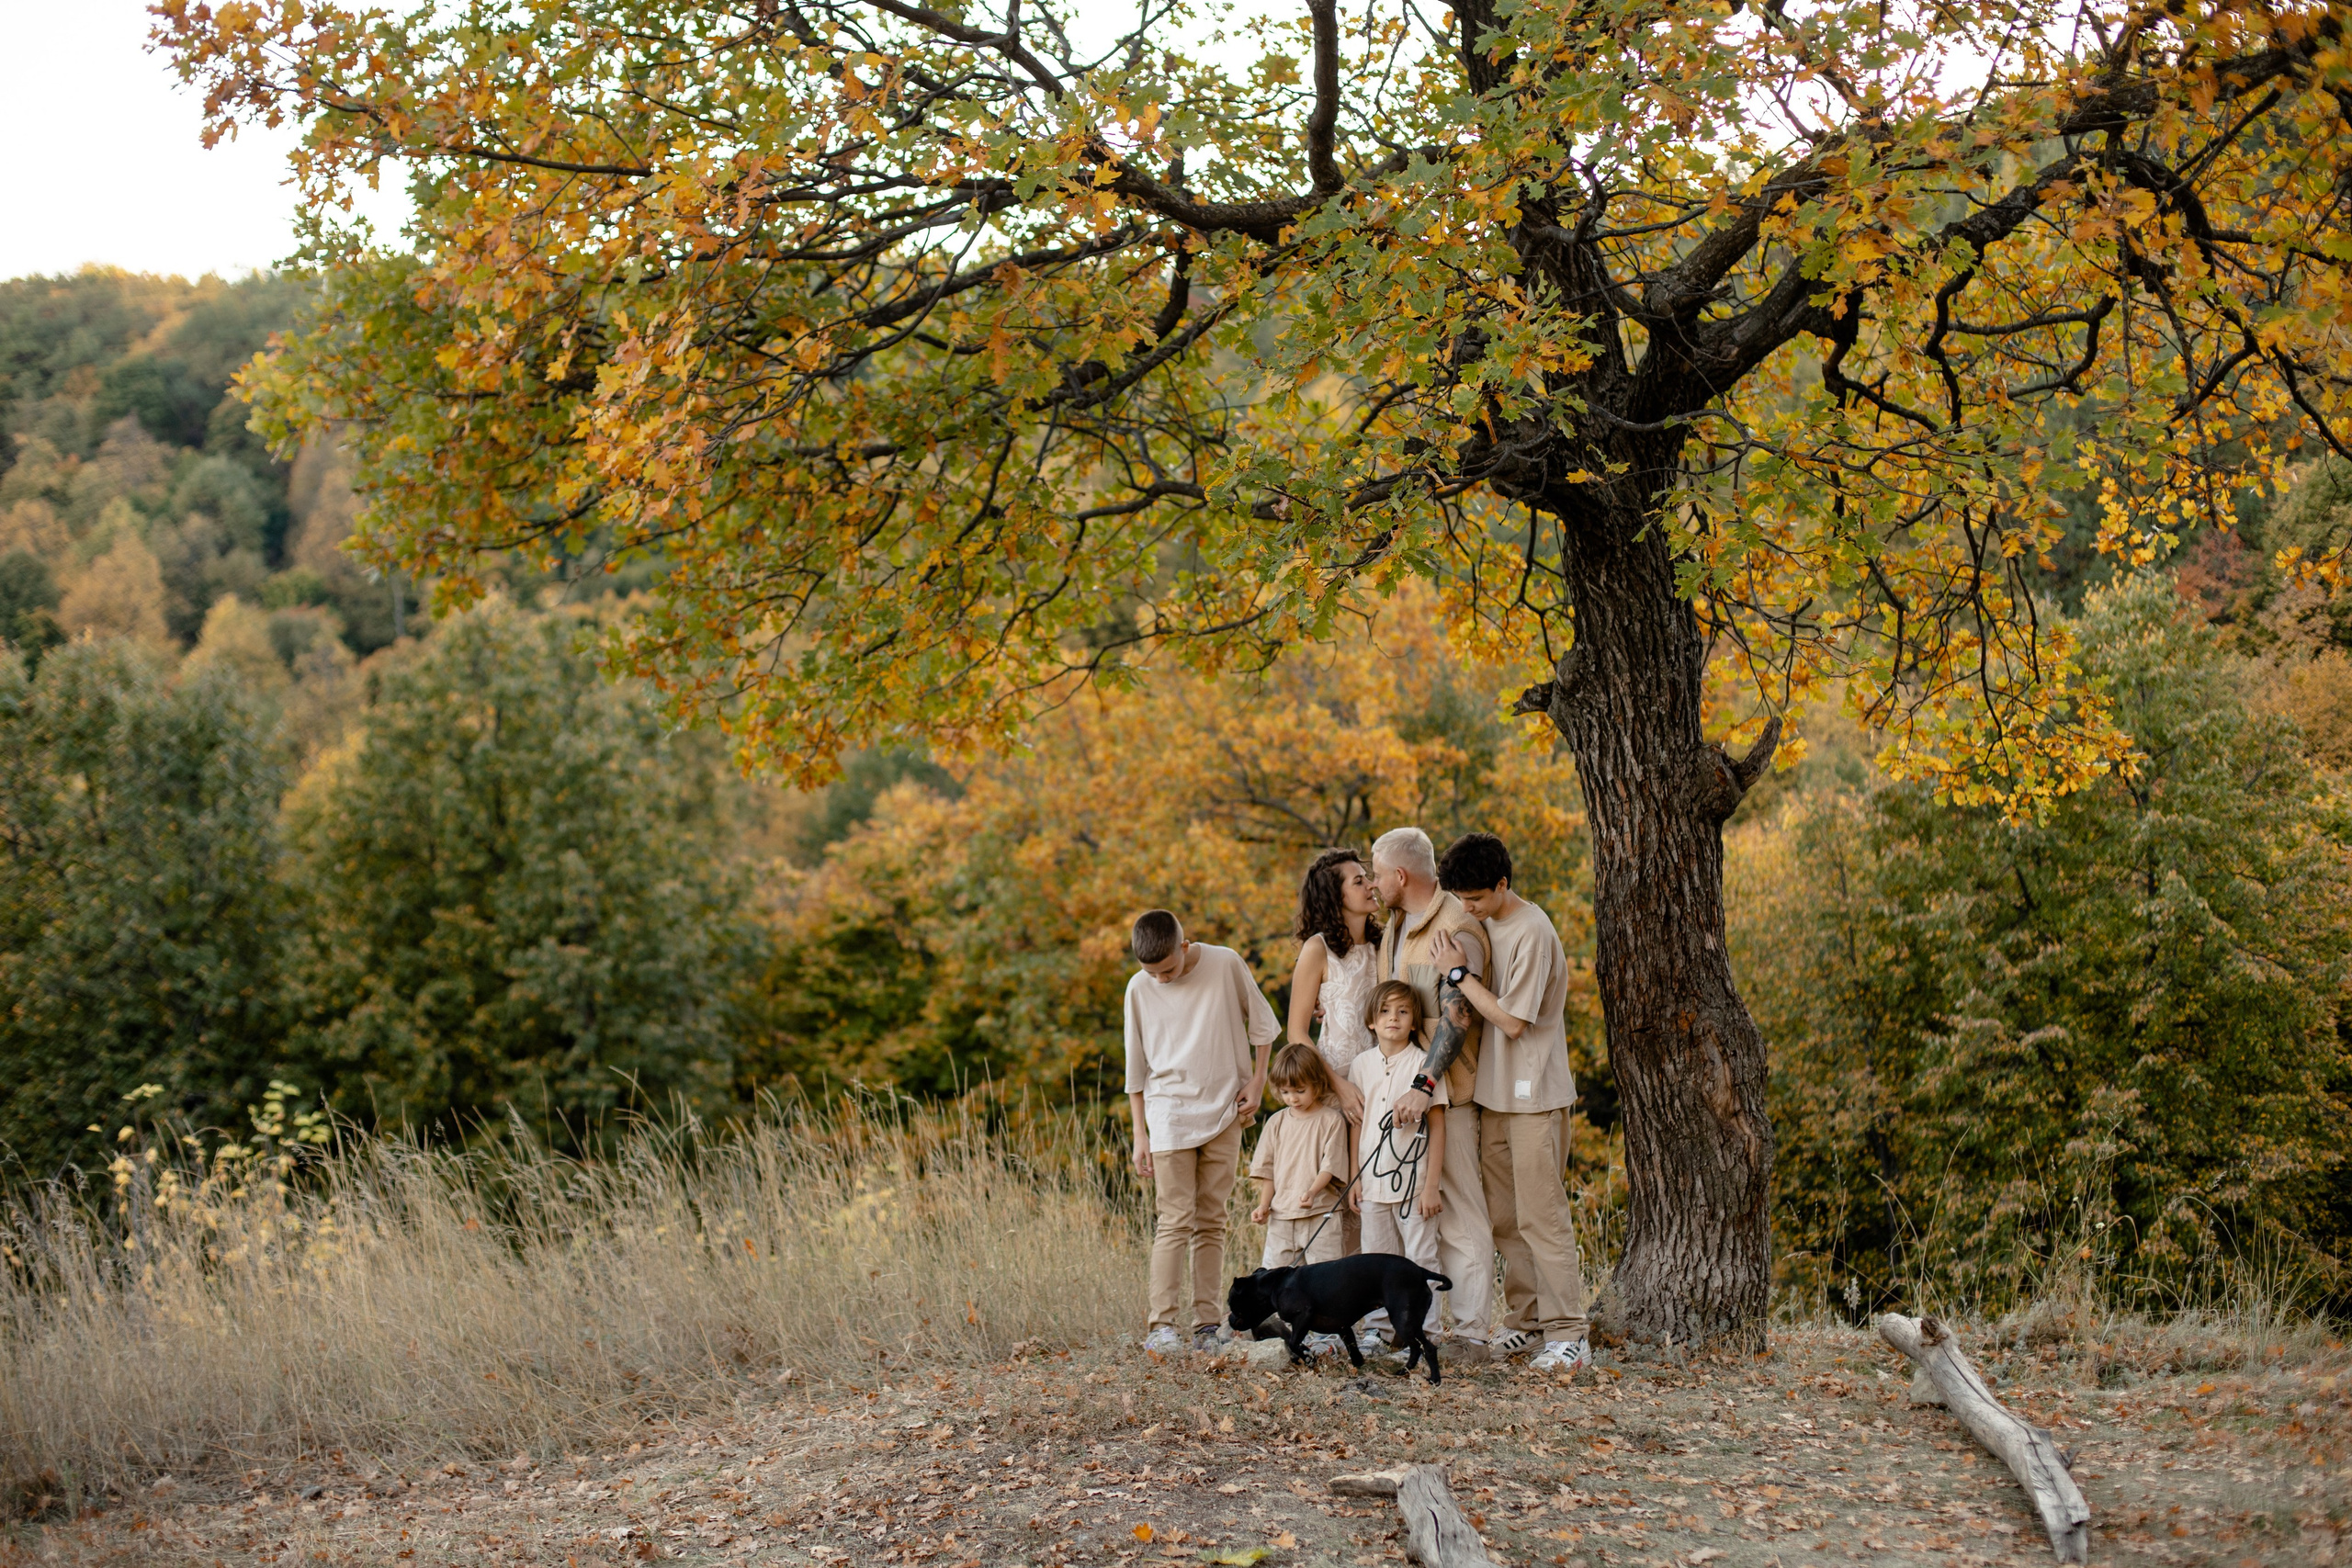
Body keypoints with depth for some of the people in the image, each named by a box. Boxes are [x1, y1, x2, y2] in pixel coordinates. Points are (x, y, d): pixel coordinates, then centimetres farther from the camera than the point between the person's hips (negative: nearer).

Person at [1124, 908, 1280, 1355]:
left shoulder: (1225, 965, -4)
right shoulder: (1140, 988, -1)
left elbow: (1262, 1022, 9)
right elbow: (1136, 1067, 7)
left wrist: (1256, 1082, 2)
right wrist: (1139, 1134, 6)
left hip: (1224, 1114, 1)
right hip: (1169, 1113, -1)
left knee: (1212, 1223, 4)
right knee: (1176, 1221, -11)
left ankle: (1208, 1325, 7)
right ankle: (1163, 1325, -13)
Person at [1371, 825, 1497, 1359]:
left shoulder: (1457, 930, -13)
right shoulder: (1396, 925, 16)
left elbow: (1456, 1018, -21)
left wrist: (1424, 1084, -28)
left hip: (1446, 1092, -9)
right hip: (1399, 1087, 9)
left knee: (1459, 1212, -6)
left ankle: (1471, 1329, -5)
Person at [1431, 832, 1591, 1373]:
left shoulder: (1532, 932, -17)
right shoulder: (1488, 925, 9)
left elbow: (1512, 1020, -19)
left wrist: (1460, 973, -15)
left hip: (1534, 1095, -8)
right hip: (1494, 1091, 8)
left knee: (1541, 1214, -8)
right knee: (1504, 1216, 11)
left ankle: (1568, 1333, -6)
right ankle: (1525, 1319, 19)